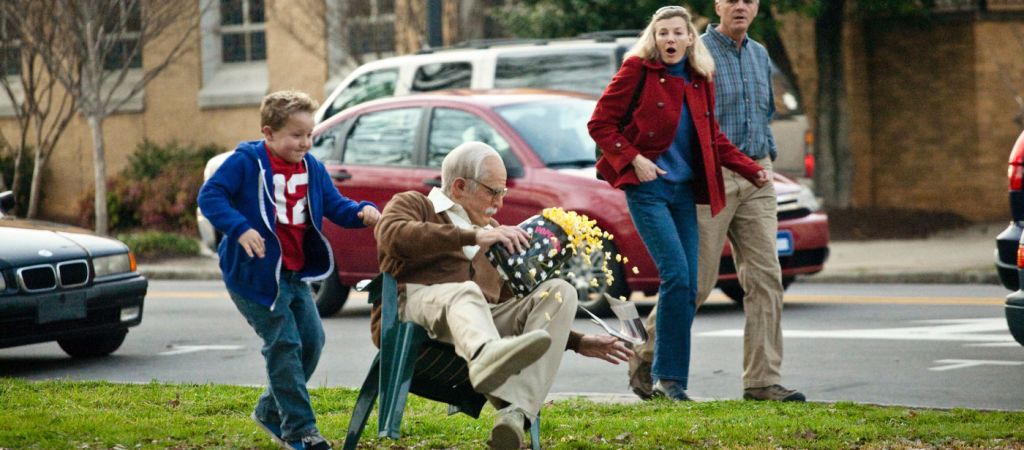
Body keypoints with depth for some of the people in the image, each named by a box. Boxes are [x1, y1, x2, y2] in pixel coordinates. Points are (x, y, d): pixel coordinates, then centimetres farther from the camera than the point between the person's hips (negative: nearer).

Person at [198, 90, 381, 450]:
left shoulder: (312, 169, 7)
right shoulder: (246, 162, -13)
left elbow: (335, 205, 10)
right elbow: (210, 195, -17)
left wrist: (361, 212, -12)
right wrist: (239, 228, -30)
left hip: (295, 272, 8)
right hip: (255, 272, -8)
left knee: (311, 339, 8)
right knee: (284, 344, -9)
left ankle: (271, 412, 27)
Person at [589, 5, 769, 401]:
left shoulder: (700, 79, 11)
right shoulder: (638, 70, -4)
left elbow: (713, 138, 20)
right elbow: (600, 124, -3)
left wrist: (751, 170, 11)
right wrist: (633, 159, -14)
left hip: (685, 190, 6)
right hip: (647, 188, -6)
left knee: (689, 288, 1)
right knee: (676, 275, -17)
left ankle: (663, 375, 9)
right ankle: (669, 376, -9)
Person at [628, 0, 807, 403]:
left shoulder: (761, 56, 15)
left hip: (755, 178, 6)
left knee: (765, 277, -2)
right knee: (696, 279, -4)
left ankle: (763, 379, -1)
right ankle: (646, 355, 17)